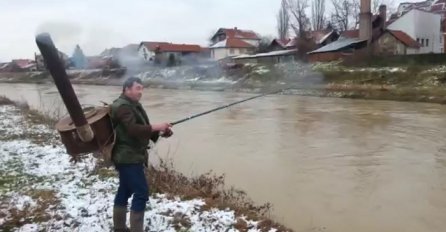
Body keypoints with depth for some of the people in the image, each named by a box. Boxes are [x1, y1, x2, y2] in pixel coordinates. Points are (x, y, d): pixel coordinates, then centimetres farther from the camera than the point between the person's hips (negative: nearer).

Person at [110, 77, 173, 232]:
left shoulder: (134, 105, 16)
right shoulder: (122, 107, -16)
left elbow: (142, 129, 14)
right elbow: (133, 130, -30)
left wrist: (160, 133, -3)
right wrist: (156, 127, -25)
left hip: (130, 157, 10)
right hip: (128, 157, -10)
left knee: (125, 191, 16)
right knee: (141, 192, -10)